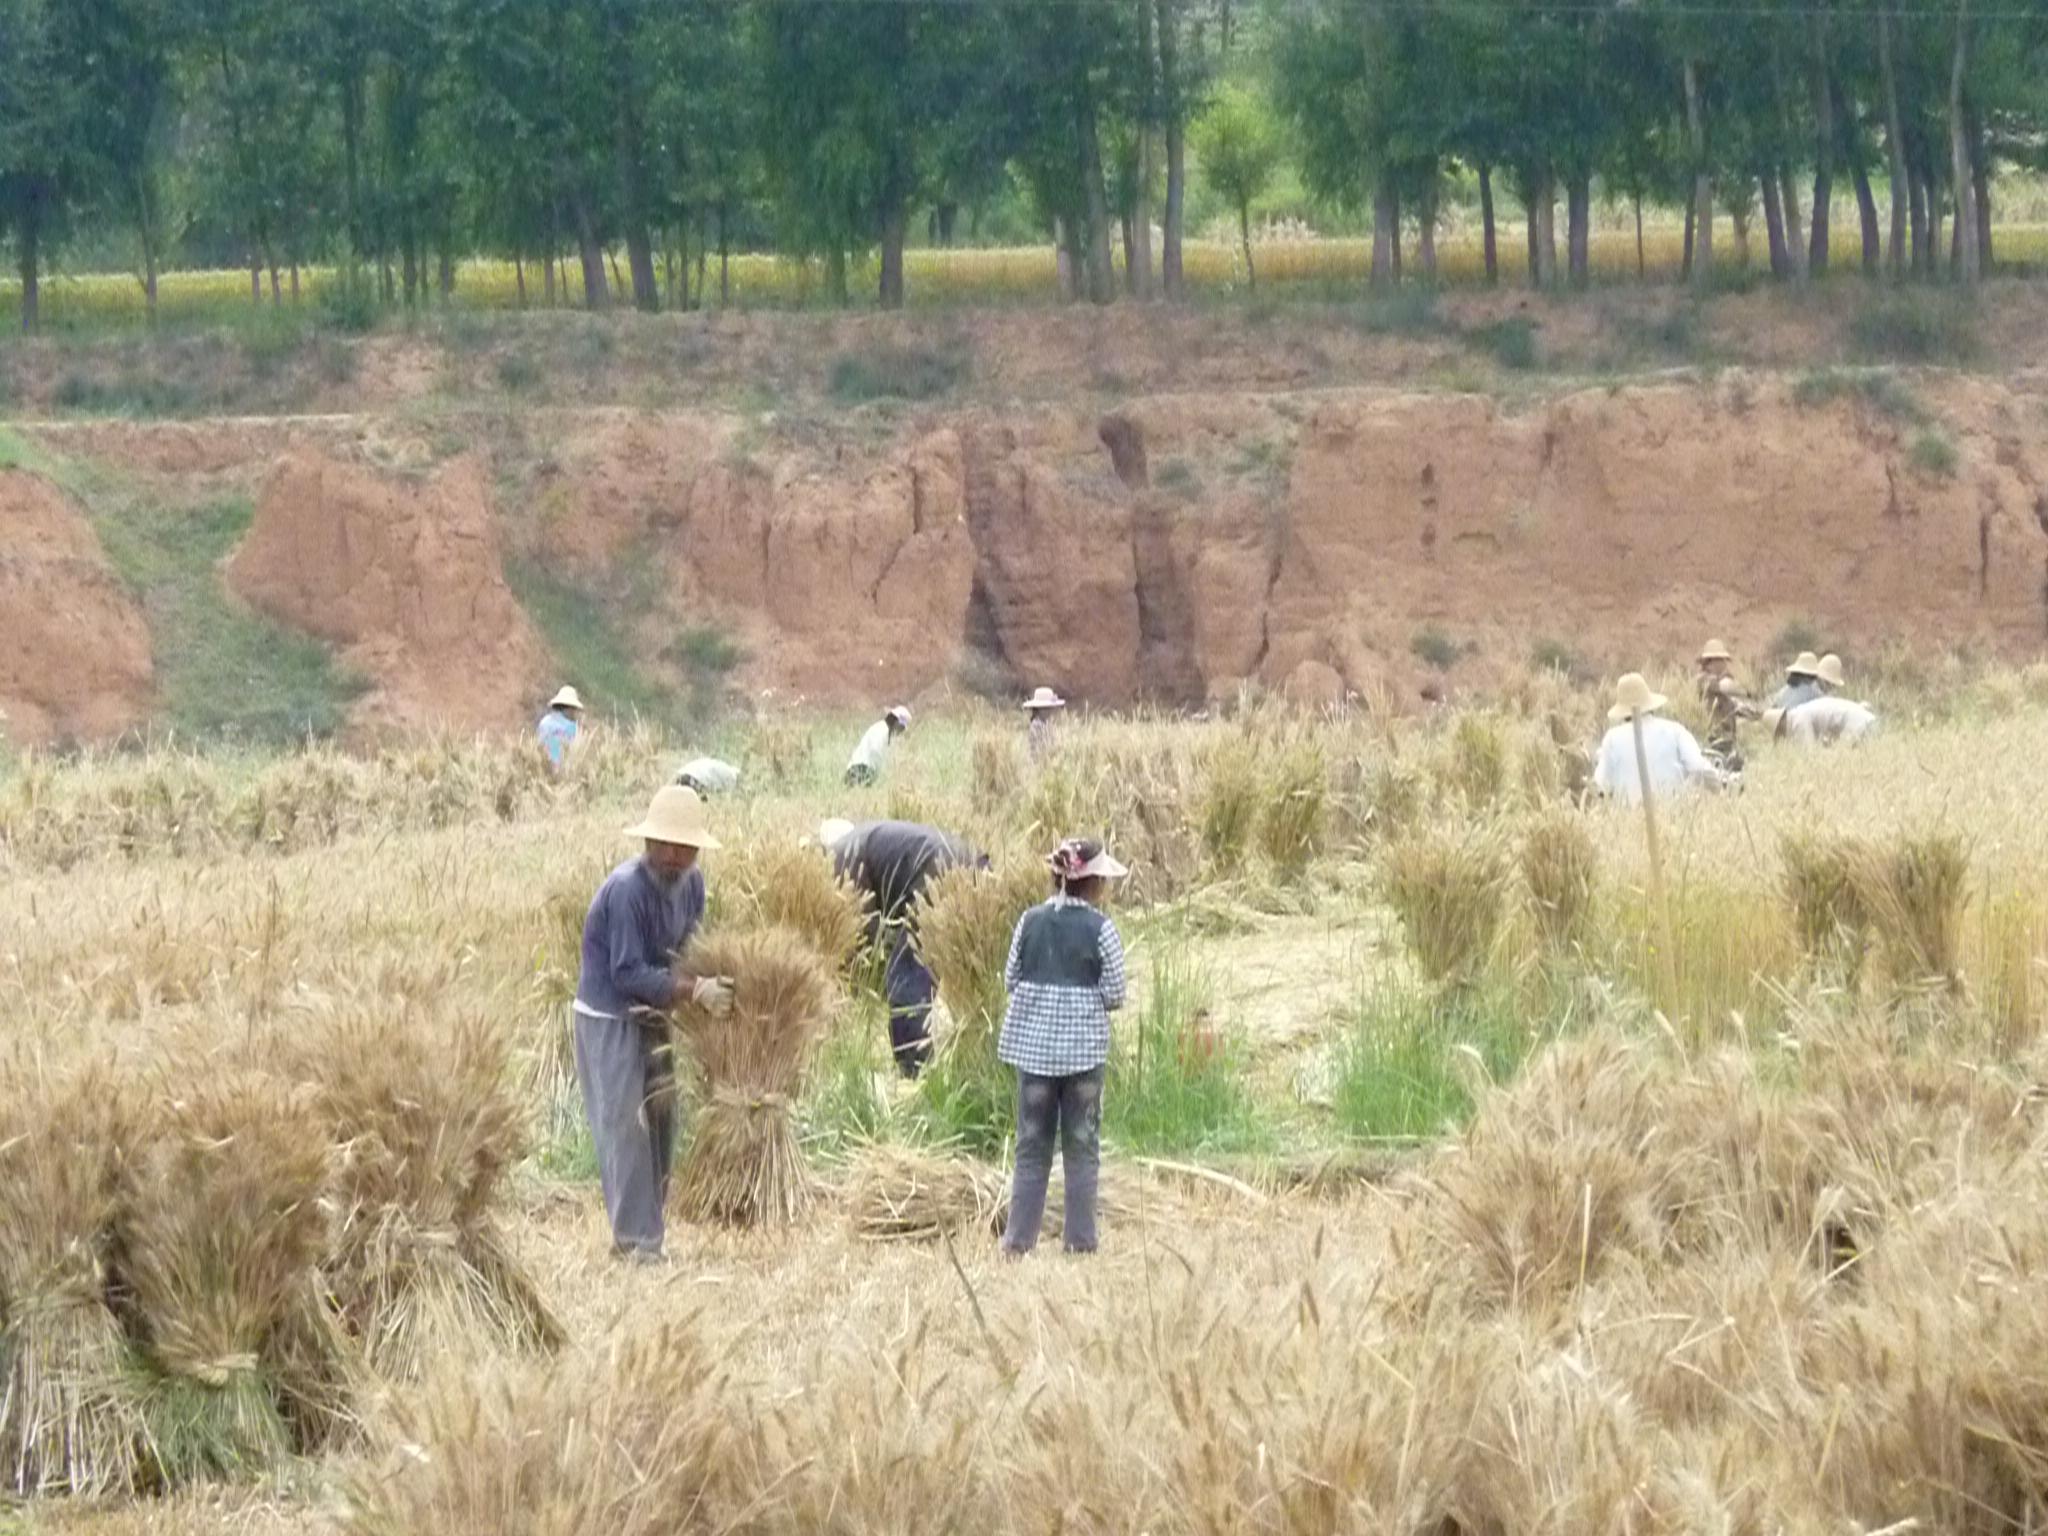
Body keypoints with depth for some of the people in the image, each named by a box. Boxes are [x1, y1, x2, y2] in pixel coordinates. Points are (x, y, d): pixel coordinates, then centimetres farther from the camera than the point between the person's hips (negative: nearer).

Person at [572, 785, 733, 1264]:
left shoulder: (690, 882, -1)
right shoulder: (627, 889, -25)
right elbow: (628, 973, -26)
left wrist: (708, 978, -11)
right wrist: (695, 989, -28)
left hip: (651, 1018, 8)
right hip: (609, 1020, -8)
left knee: (660, 1124, 10)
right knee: (626, 1127, -8)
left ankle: (634, 1233, 19)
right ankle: (637, 1241, -6)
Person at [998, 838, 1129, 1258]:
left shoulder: (1031, 921, -1)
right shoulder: (1100, 928, -11)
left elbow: (1011, 979, 4)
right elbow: (1114, 994, -7)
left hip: (1032, 1044, 3)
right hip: (1083, 1046, -3)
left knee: (1032, 1145, 9)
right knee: (1081, 1147, 7)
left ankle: (1019, 1239, 8)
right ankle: (1080, 1240, 7)